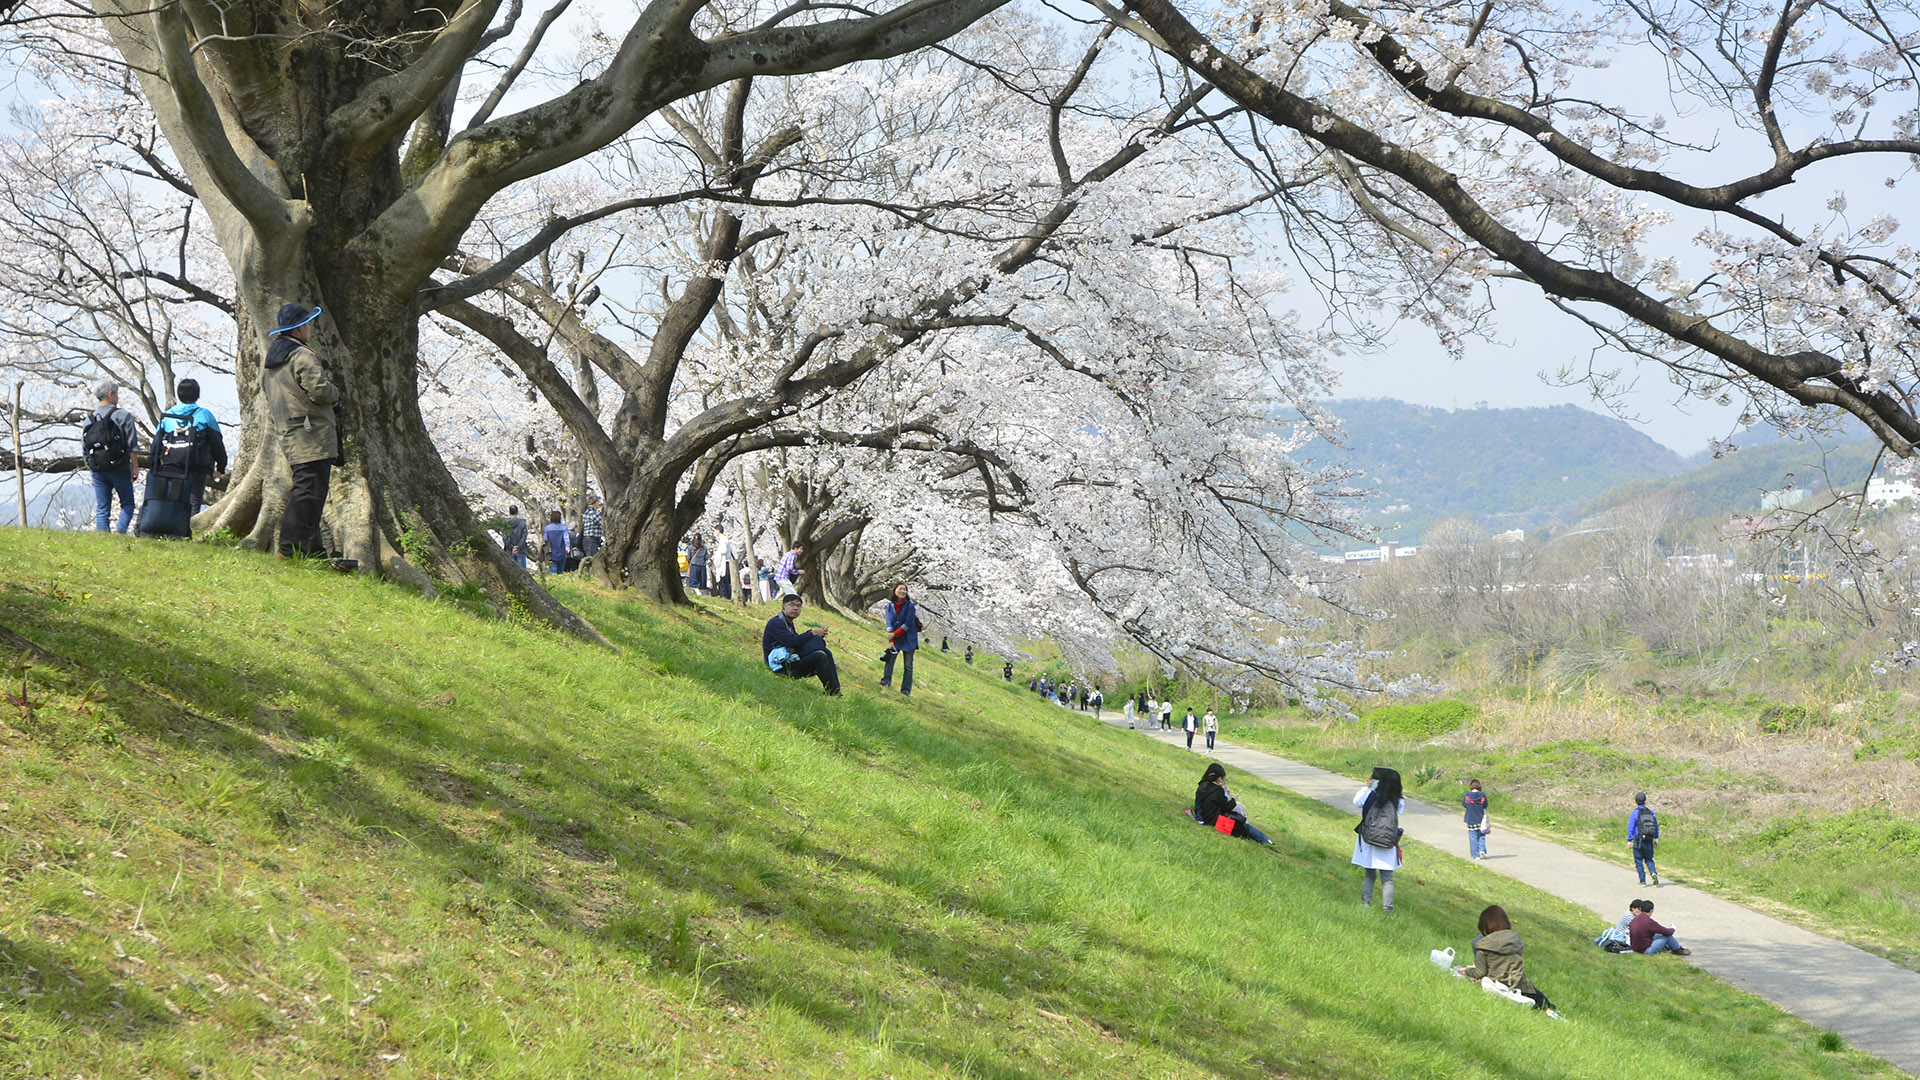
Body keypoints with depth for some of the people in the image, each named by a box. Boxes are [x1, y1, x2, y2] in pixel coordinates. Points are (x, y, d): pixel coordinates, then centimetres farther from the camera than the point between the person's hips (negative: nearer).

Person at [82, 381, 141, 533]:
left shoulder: (89, 420, 9)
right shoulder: (123, 416, -5)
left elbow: (84, 450, 12)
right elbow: (132, 445, -9)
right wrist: (135, 467, -4)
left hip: (97, 471, 4)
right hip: (119, 469, -4)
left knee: (101, 509, 7)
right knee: (128, 503, 6)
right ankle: (120, 532, -12)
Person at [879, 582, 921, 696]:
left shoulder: (910, 606, -7)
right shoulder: (889, 606, 3)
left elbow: (907, 624, -12)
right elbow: (889, 623, -4)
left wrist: (894, 634, -15)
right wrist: (891, 641, -14)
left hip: (908, 639, -2)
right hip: (895, 639, 2)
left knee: (908, 665, -3)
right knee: (890, 656, -21)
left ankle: (906, 690, -1)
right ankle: (886, 681, -17)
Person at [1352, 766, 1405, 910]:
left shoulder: (1371, 796, -9)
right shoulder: (1399, 803, -8)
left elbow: (1356, 801, 6)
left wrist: (1366, 787, 18)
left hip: (1368, 844, 0)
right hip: (1387, 848, 0)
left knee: (1369, 876, 16)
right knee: (1387, 879, 7)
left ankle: (1365, 903, 13)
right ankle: (1387, 908, 2)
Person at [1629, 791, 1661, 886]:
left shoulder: (1635, 813, -8)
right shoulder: (1651, 813, 5)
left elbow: (1630, 828, -9)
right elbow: (1657, 826, 11)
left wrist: (1629, 840, -2)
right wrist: (1656, 838, 19)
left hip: (1638, 841, -4)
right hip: (1649, 841, 4)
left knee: (1638, 861, 7)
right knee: (1649, 860, 13)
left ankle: (1642, 881, 6)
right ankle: (1653, 873, -14)